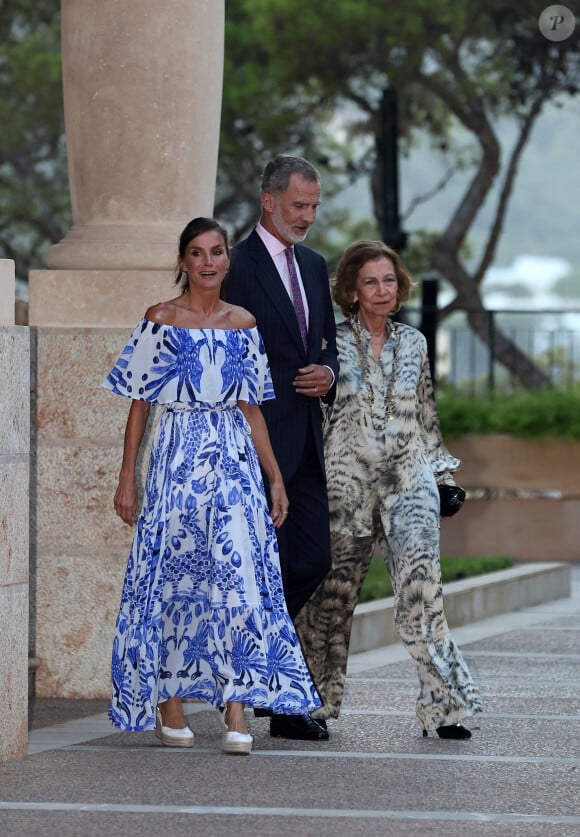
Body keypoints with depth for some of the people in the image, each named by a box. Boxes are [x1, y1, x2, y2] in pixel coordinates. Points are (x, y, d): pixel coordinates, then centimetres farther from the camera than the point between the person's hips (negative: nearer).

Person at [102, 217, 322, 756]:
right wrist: (127, 480, -2)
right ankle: (168, 704, 14)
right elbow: (139, 403, 2)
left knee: (239, 573, -9)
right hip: (177, 456, -2)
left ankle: (236, 711, -12)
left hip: (235, 459, 2)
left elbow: (251, 408, 14)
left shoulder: (243, 325, 10)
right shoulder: (161, 321, 1)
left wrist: (276, 478, 10)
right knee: (172, 575, 0)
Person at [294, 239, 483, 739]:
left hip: (409, 481, 2)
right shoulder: (332, 343, 1)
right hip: (348, 484, -2)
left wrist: (444, 476, 16)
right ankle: (316, 698, 23)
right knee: (335, 591, 4)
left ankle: (442, 703, -16)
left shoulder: (413, 343, 12)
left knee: (421, 580, -16)